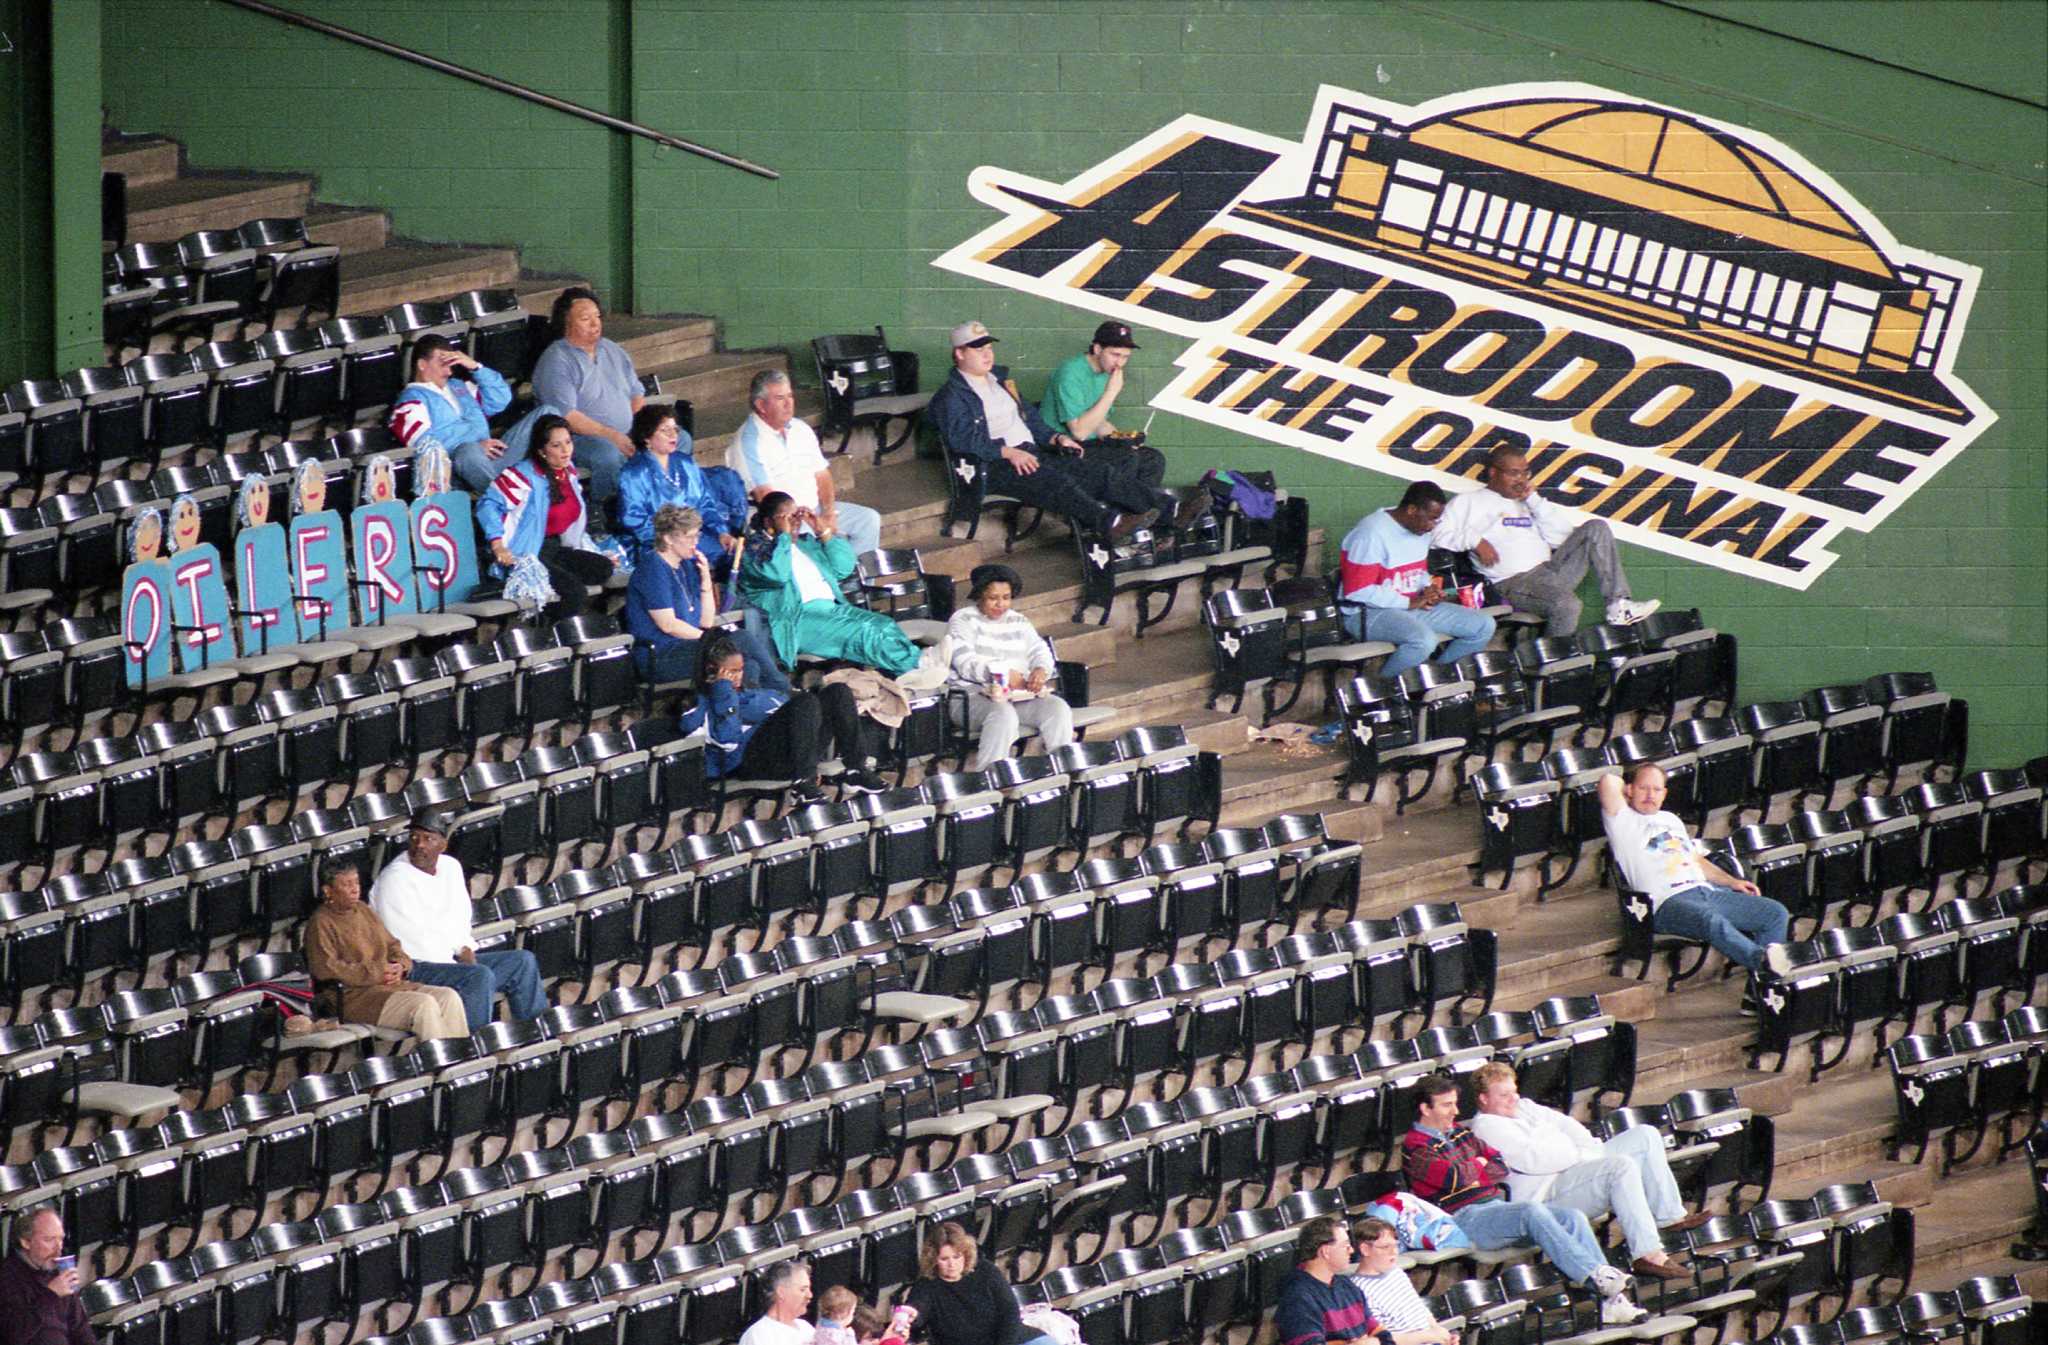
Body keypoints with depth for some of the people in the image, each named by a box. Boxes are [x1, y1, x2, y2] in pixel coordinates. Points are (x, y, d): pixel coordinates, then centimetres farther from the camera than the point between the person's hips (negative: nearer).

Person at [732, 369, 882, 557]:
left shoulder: (801, 429, 12)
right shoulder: (749, 441, -12)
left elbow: (822, 476, 14)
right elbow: (765, 496, -18)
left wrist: (828, 513, -6)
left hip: (814, 508, 8)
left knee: (869, 520, -3)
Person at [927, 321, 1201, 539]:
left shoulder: (999, 379, 27)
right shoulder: (951, 396, 1)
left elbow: (1029, 416, 29)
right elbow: (962, 438, -15)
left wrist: (1056, 438, 10)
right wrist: (1007, 452, -25)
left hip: (1030, 453, 8)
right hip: (993, 465, -8)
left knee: (1099, 471, -11)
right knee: (1055, 481, -37)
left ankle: (1172, 510, -23)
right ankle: (1110, 522, -59)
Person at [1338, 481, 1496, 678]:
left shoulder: (1420, 529, 10)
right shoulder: (1372, 534, -18)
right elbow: (1357, 591, -21)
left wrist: (1429, 590, 2)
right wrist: (1409, 603, -18)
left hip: (1414, 606, 9)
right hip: (1369, 614, -9)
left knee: (1484, 626, -1)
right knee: (1423, 639, -38)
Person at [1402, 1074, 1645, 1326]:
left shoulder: (1459, 1133, 23)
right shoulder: (1414, 1148, -3)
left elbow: (1501, 1168, 15)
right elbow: (1456, 1177, -18)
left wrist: (1471, 1174, -3)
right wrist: (1477, 1165, 3)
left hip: (1497, 1205, 8)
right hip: (1465, 1218, -8)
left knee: (1573, 1217, -12)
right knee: (1532, 1212, -34)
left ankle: (1611, 1302, -20)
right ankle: (1595, 1275, -37)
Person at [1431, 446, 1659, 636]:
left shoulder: (1528, 503, 26)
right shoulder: (1470, 502, 10)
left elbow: (1559, 538, 15)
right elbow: (1438, 535, -3)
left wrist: (1535, 501, 9)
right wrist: (1475, 541, -14)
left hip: (1549, 568, 7)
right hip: (1514, 582, -7)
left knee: (1595, 529, -7)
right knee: (1566, 604, -36)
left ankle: (1618, 604, -14)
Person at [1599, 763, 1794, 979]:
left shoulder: (1671, 820, 33)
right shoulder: (1624, 820, 11)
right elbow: (1609, 782, -4)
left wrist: (1732, 882, 20)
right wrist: (1625, 790, 18)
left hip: (1707, 890, 8)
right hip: (1667, 902, -8)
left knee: (1776, 913, -10)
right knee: (1714, 922, -40)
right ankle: (1765, 959, -61)